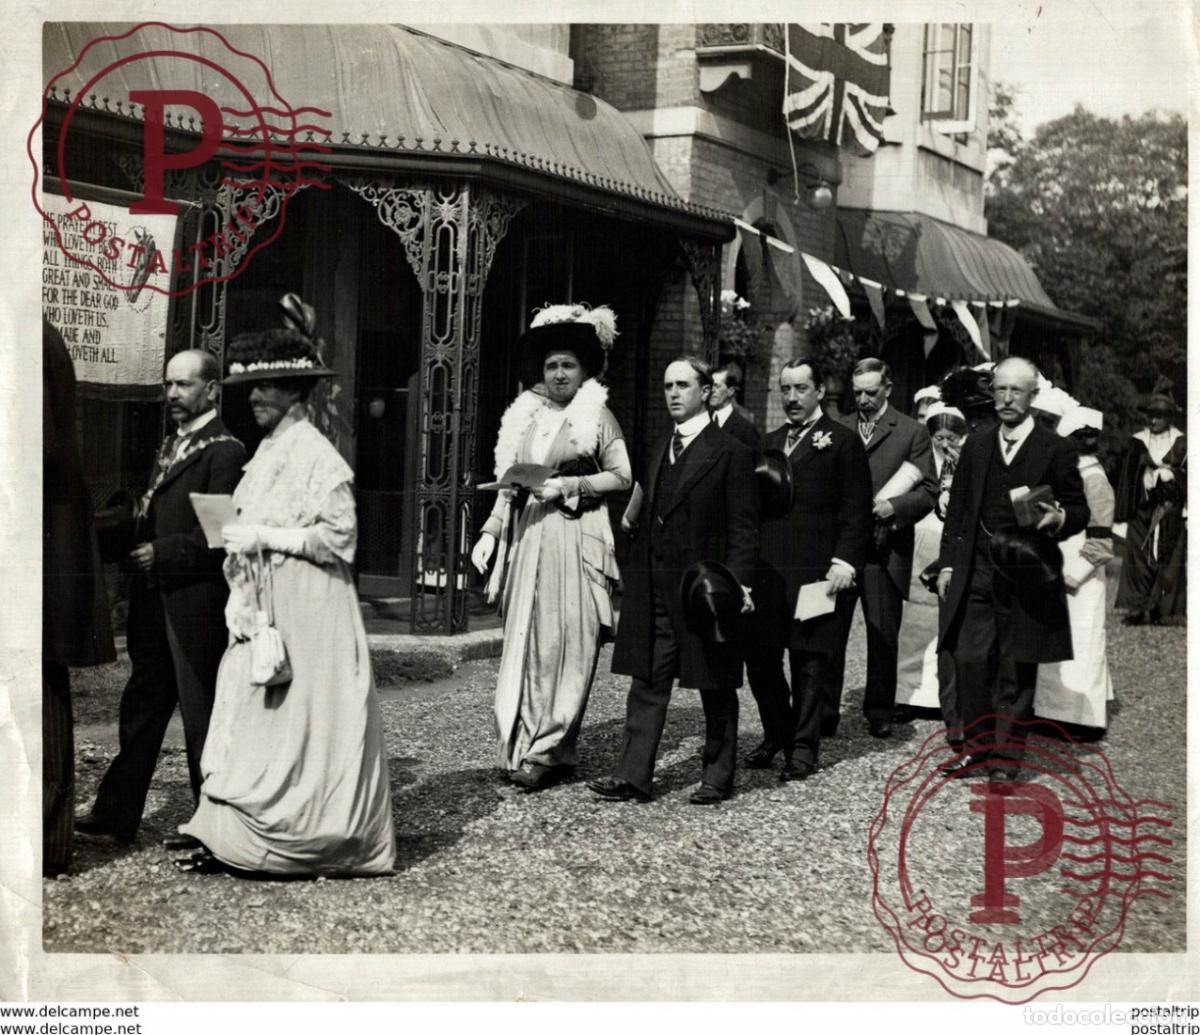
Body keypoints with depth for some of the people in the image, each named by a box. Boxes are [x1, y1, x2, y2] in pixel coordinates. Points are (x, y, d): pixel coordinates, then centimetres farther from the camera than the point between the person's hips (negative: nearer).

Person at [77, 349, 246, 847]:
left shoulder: (224, 451, -12)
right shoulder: (170, 446, 17)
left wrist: (163, 554, -18)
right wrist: (133, 538, 1)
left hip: (196, 604, -9)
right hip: (156, 601, 9)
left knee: (201, 712, 2)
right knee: (141, 707, 13)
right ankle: (117, 813, 21)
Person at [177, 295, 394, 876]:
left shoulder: (316, 455, -12)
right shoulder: (267, 453, 14)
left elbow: (337, 537, -17)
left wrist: (261, 537, -17)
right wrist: (240, 605, 8)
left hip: (305, 612, -8)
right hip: (262, 611, 8)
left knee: (299, 715, -3)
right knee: (249, 715, 7)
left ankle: (315, 838, 5)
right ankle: (230, 839, 12)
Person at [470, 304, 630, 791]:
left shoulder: (598, 414, 2)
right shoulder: (526, 414, 13)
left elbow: (622, 476, -2)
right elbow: (508, 483, 13)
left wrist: (570, 485, -13)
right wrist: (491, 531, 2)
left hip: (577, 537, -4)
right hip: (531, 536, 4)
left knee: (569, 643, -3)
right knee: (525, 639, 3)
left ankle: (548, 752, 1)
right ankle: (519, 745, 9)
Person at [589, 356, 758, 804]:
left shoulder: (731, 453, -6)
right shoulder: (659, 451, 15)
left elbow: (743, 527, -10)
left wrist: (736, 581, -18)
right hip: (654, 590, 6)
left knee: (715, 687, 7)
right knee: (647, 682, 4)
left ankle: (718, 775, 19)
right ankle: (633, 775, 5)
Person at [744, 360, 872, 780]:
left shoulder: (842, 441, 1)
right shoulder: (769, 442, 19)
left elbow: (856, 508, -4)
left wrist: (845, 560, -13)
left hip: (813, 568, -5)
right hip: (767, 567, 5)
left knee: (808, 659, 1)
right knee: (759, 655, 6)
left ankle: (803, 746, 11)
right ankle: (776, 734, 24)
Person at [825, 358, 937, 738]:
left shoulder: (913, 433, 5)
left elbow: (928, 492, 0)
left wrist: (893, 506, -15)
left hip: (884, 550, -2)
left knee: (883, 636, 6)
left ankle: (879, 713, 18)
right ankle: (824, 712, 6)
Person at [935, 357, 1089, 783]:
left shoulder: (1057, 450, 2)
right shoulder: (975, 445, 13)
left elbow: (1079, 510, 4)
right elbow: (957, 509, 14)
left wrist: (1058, 518, -19)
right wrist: (947, 563, 7)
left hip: (1026, 575, -3)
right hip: (975, 569, 3)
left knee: (1016, 669, 3)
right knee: (970, 660, 0)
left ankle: (1006, 756, 13)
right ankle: (977, 745, 15)